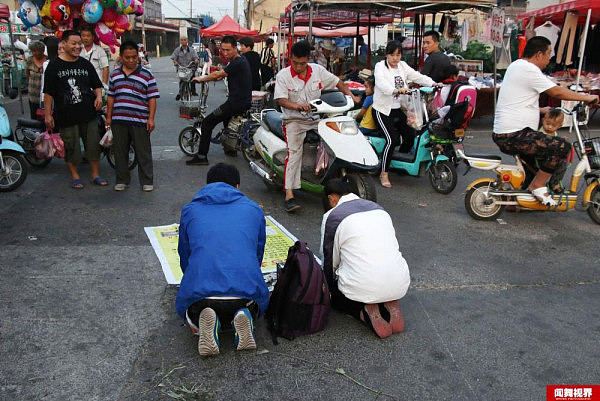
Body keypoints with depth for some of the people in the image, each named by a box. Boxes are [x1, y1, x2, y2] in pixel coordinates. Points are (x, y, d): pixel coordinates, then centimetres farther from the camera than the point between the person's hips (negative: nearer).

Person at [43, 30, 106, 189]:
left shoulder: (86, 64, 10)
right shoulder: (54, 65, -1)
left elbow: (97, 85, 17)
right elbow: (48, 92, -2)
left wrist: (98, 96, -5)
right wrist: (47, 114, -5)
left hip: (88, 115, 3)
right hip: (66, 116, -3)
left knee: (93, 145, 7)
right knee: (71, 147, 5)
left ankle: (95, 175, 20)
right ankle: (75, 176, 20)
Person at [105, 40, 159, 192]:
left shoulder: (146, 74, 1)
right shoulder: (115, 74, 12)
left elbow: (152, 98, -2)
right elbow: (111, 97, 16)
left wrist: (151, 119, -8)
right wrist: (108, 117, 12)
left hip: (140, 121, -4)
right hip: (118, 121, 4)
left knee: (143, 152, 2)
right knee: (120, 152, 10)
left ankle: (147, 181, 12)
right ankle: (122, 180, 23)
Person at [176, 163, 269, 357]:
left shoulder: (189, 210, 18)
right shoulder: (254, 209, 19)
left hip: (199, 292, 0)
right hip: (247, 289, 1)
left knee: (185, 308, 36)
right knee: (259, 302, 37)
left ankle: (201, 320, -1)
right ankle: (245, 315, 1)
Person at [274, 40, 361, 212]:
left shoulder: (318, 70, 5)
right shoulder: (283, 75, -5)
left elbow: (336, 82, 14)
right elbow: (281, 100, -16)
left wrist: (351, 96, 1)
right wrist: (297, 106, -35)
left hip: (316, 118, 4)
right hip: (294, 120, -4)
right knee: (294, 152, -23)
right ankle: (289, 194, -27)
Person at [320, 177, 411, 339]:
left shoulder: (332, 216, 0)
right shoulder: (378, 208, 15)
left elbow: (330, 260, 8)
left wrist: (329, 289, 27)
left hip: (363, 287, -4)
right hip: (400, 284, 5)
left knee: (334, 293, 27)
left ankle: (365, 312, 0)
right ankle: (389, 304, 9)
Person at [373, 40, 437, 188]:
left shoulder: (403, 66, 13)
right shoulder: (380, 66, -7)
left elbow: (417, 76, 4)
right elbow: (382, 84, -27)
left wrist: (433, 84, -13)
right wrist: (397, 90, -44)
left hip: (398, 109, 7)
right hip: (383, 110, -7)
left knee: (411, 136, -3)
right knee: (393, 139, -21)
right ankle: (384, 173, -10)